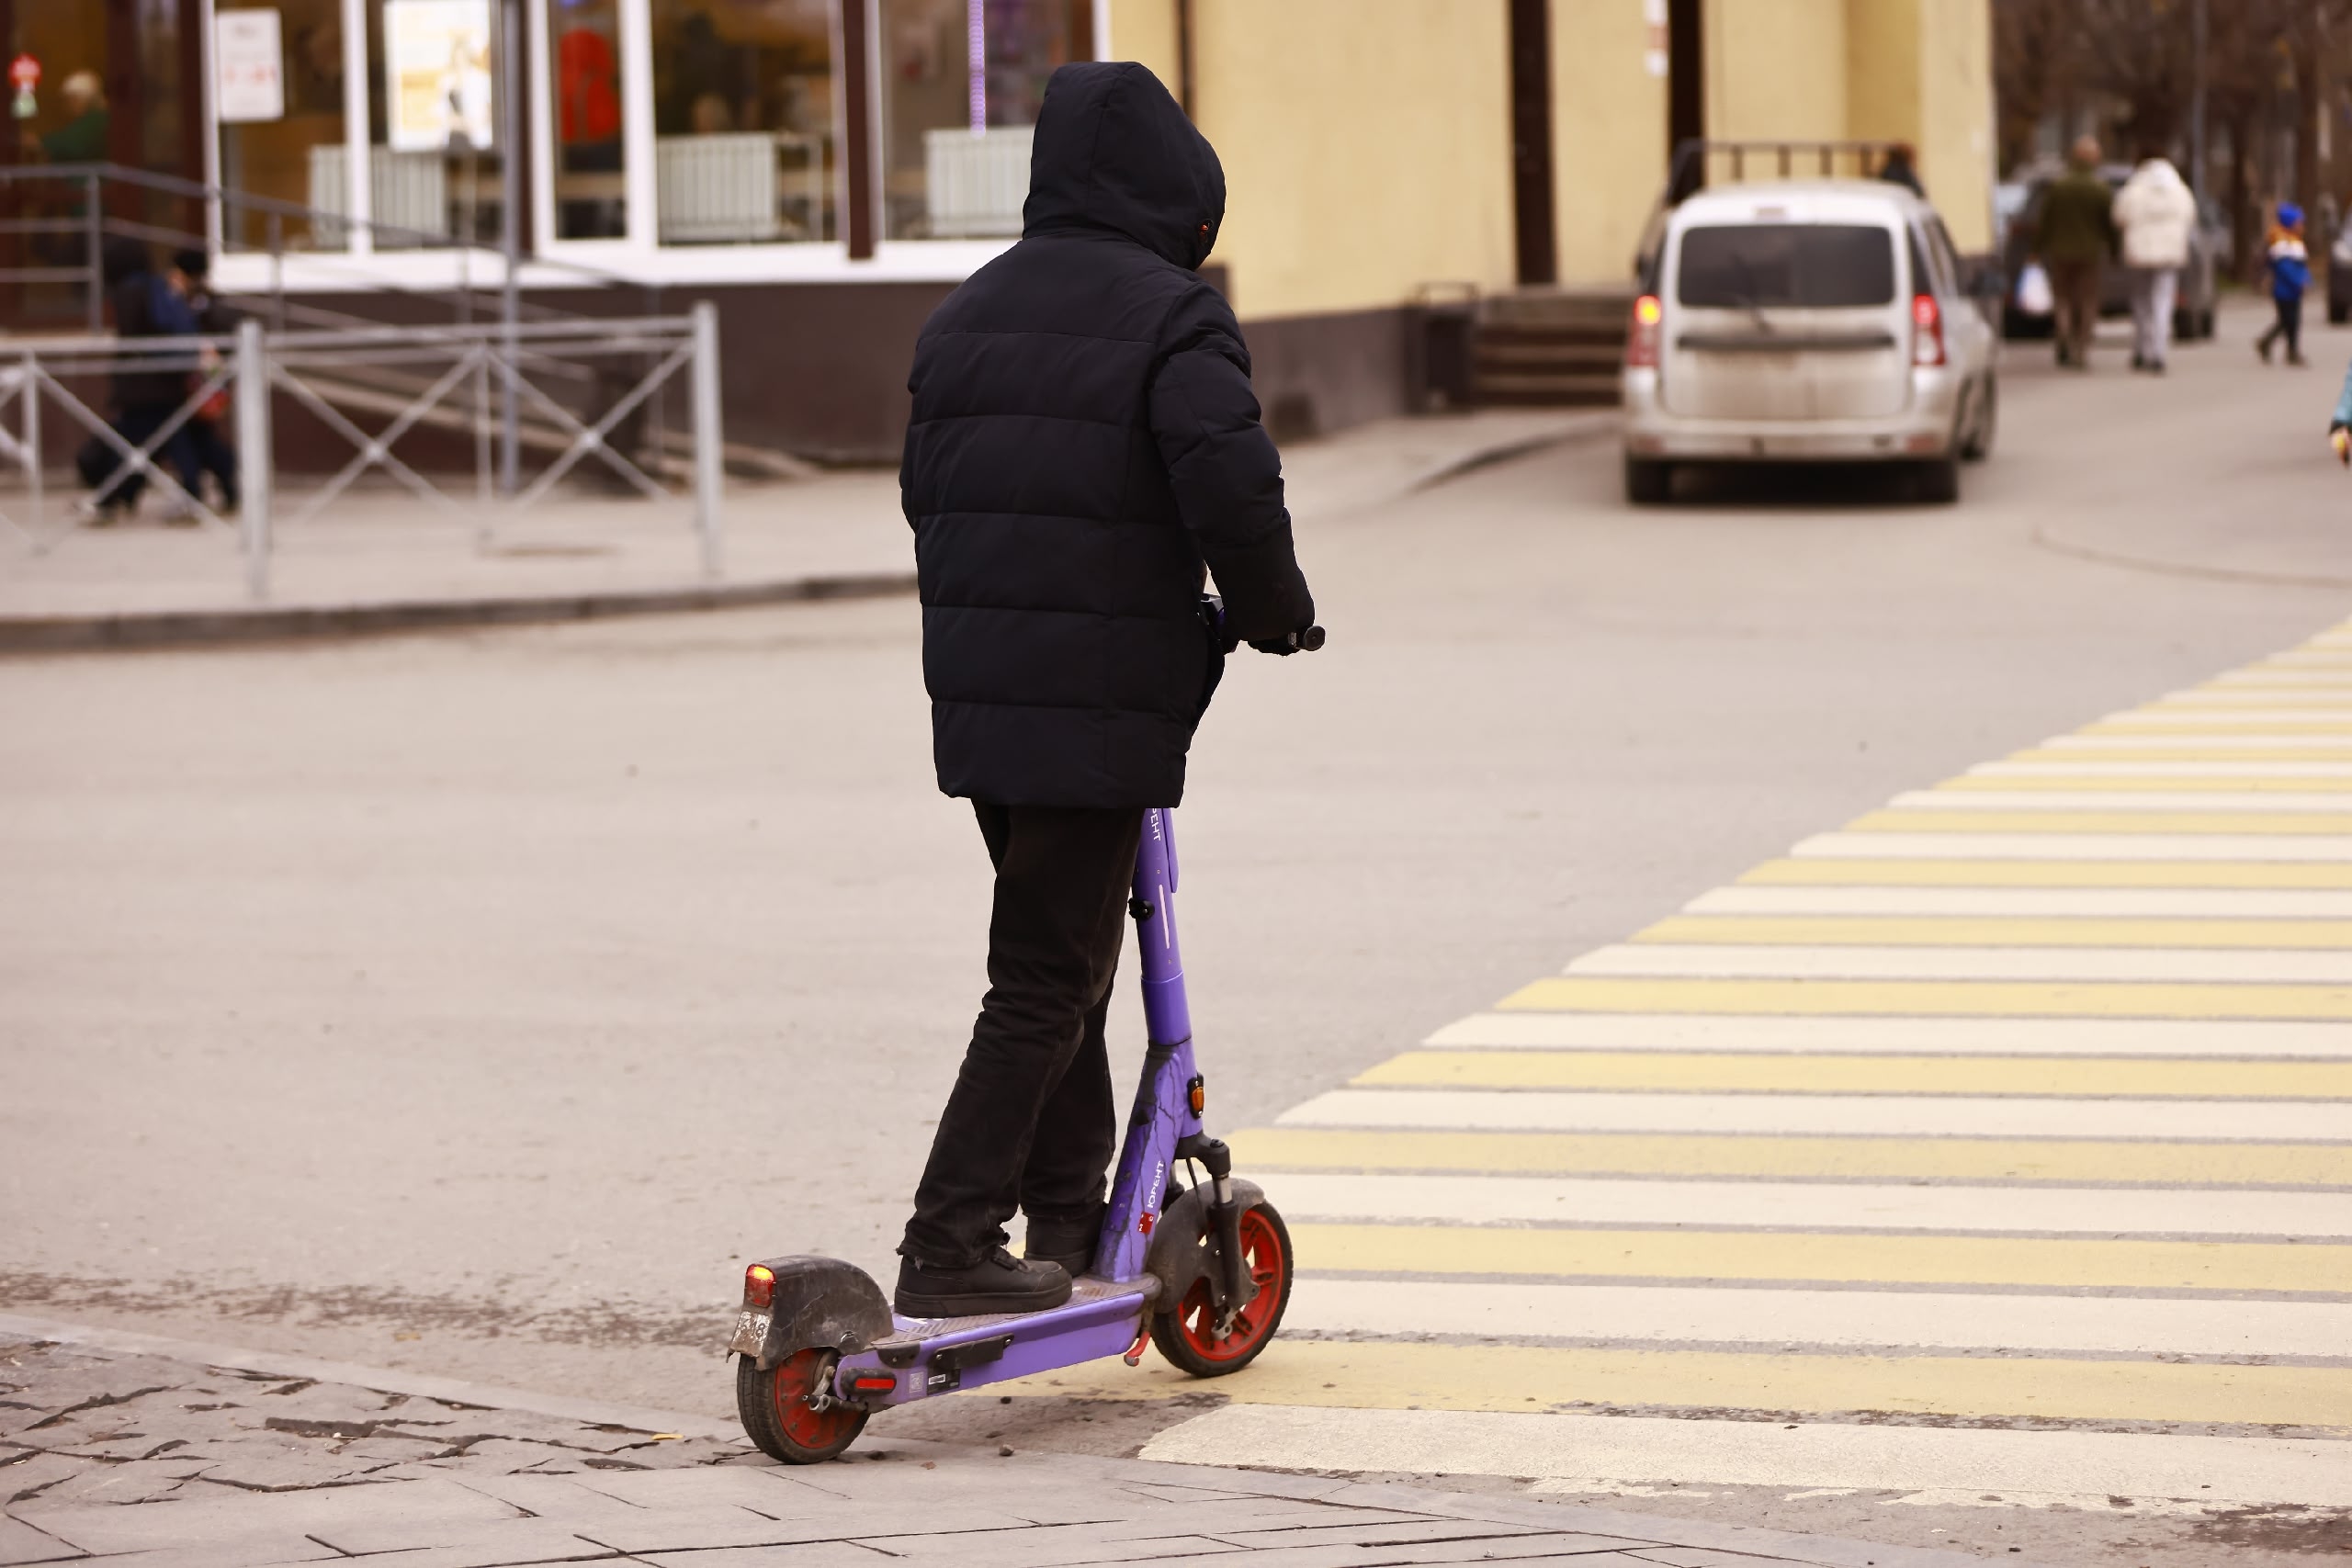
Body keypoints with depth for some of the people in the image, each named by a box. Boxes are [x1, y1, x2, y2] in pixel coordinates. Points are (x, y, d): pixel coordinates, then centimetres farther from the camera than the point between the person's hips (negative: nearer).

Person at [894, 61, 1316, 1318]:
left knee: (1060, 953, 20)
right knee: (1050, 979, -4)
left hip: (976, 693, 7)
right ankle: (949, 1250, -9)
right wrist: (1272, 610, -2)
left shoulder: (963, 316, 14)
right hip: (1101, 705, -7)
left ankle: (1070, 1219, 25)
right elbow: (1230, 485, -19)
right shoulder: (1170, 315, -9)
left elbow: (926, 488, 18)